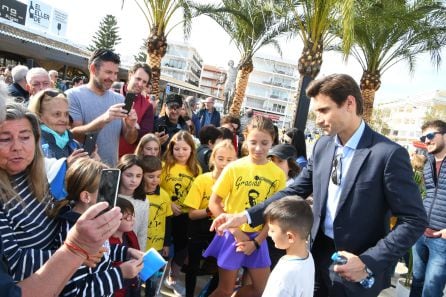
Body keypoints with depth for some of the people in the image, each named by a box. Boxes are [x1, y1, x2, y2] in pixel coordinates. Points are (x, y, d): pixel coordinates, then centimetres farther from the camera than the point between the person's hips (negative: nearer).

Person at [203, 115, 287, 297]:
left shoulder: (278, 174, -6)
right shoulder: (234, 168, -12)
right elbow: (213, 203, -8)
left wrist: (256, 241, -9)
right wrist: (236, 232, -12)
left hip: (258, 238, 3)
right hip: (232, 235, -2)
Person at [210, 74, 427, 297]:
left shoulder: (389, 154, -18)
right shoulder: (323, 145, 0)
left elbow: (414, 220, -14)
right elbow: (296, 190, 4)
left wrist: (369, 263, -21)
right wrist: (246, 216, -5)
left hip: (355, 273, -5)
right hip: (318, 254, 5)